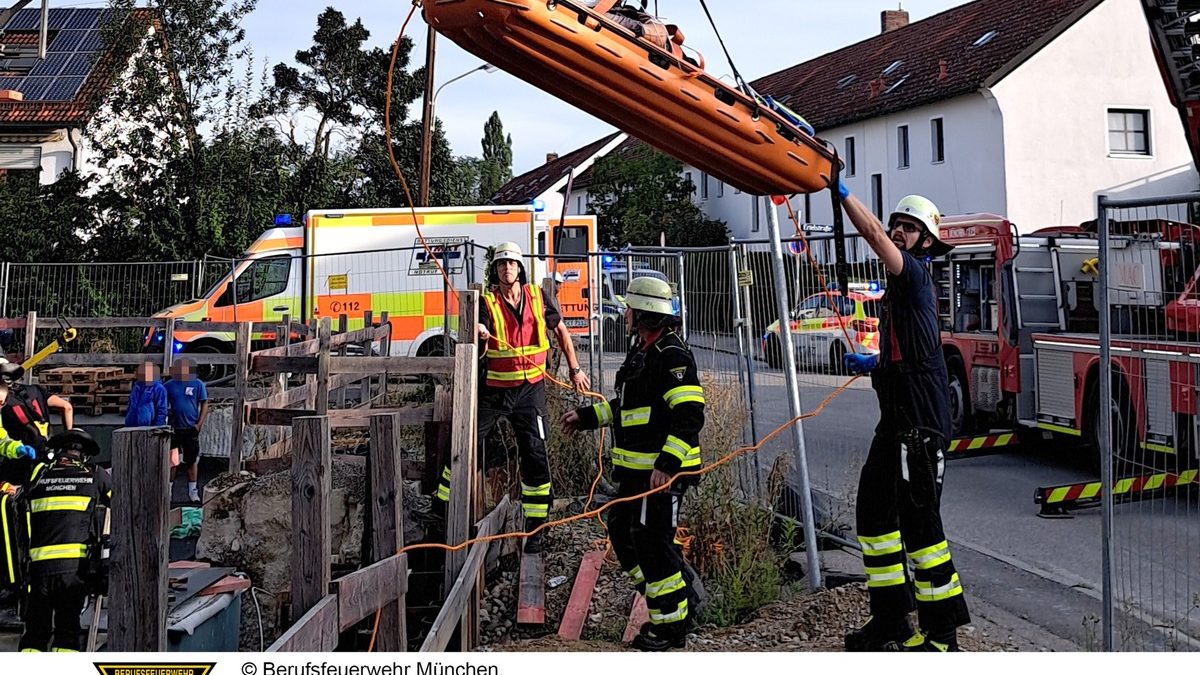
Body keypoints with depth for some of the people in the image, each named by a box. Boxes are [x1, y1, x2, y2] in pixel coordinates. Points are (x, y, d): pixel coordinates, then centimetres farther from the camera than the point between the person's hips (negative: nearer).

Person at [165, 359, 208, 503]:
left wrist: (199, 424, -8)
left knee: (192, 461, 7)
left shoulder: (197, 384, -2)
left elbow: (204, 404, -1)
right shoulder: (169, 385, 3)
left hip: (191, 428, -1)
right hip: (174, 429, 1)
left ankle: (192, 492, 15)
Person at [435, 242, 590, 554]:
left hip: (529, 390, 1)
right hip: (493, 388, 0)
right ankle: (442, 508, 22)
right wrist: (478, 335, -42)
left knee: (534, 456, -2)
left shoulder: (538, 297, -1)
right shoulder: (487, 303, -7)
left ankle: (535, 529, 7)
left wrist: (575, 370, 10)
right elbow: (478, 351, -19)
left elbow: (561, 331, 12)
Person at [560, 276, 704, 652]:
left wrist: (667, 464, -29)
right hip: (637, 468, 11)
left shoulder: (672, 356, -17)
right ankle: (681, 597, 26)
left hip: (663, 470, -11)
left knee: (652, 542, -5)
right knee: (622, 531, 16)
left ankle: (672, 625, 8)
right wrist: (587, 417, 27)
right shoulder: (643, 351, 16)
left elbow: (690, 416, -24)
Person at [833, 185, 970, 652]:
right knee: (874, 510, 13)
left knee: (918, 520, -8)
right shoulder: (901, 284, 20)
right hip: (897, 421, 11)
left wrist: (841, 191, -23)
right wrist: (870, 365, 13)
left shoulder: (916, 276, -8)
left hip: (919, 423, -11)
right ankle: (890, 620, 22)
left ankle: (942, 634, 0)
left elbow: (873, 234, -24)